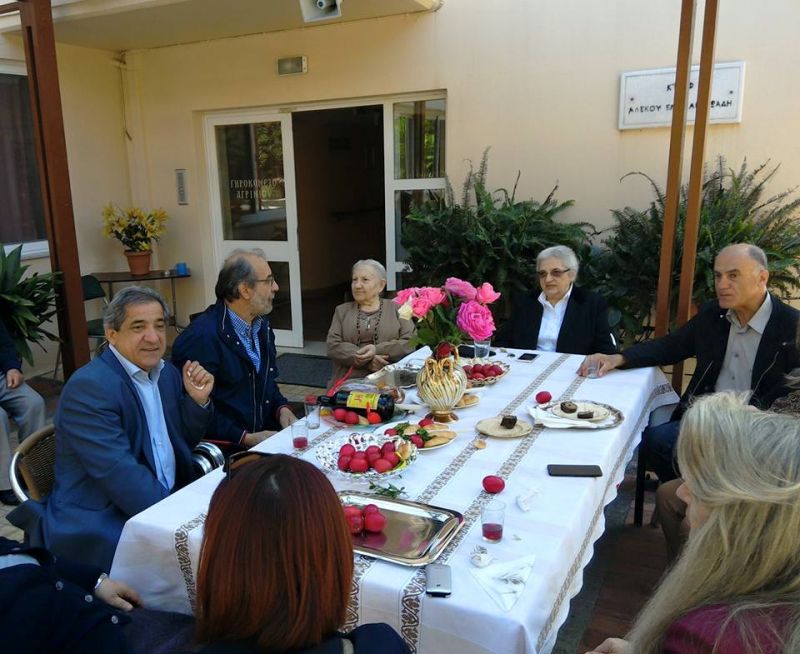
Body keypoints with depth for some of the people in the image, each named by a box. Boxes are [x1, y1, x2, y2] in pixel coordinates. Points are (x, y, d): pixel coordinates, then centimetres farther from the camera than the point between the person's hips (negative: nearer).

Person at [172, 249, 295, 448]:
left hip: (265, 435, 8)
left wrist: (281, 408, 2)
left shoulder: (261, 324, 10)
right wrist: (246, 439, -18)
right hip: (225, 448, -8)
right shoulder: (201, 337, -17)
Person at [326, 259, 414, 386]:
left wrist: (377, 350, -15)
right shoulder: (342, 310, 17)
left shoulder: (397, 309, 12)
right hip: (348, 381, 1)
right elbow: (333, 346, 4)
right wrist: (367, 360, -11)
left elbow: (410, 343, 0)